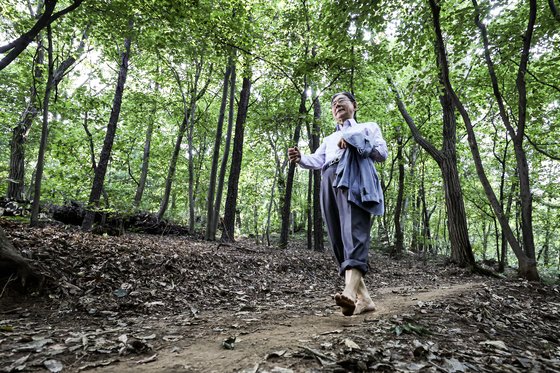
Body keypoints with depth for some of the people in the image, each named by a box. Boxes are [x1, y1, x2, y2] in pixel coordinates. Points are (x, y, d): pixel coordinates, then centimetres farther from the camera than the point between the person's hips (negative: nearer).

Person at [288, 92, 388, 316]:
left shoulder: (368, 127, 26)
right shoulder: (329, 139, 36)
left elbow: (383, 154, 9)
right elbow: (316, 162, 18)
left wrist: (354, 142, -4)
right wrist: (300, 159, -5)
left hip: (355, 183, -5)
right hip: (331, 185, 5)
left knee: (354, 235, -27)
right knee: (339, 242, -5)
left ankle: (350, 293, -44)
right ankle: (364, 299, -2)